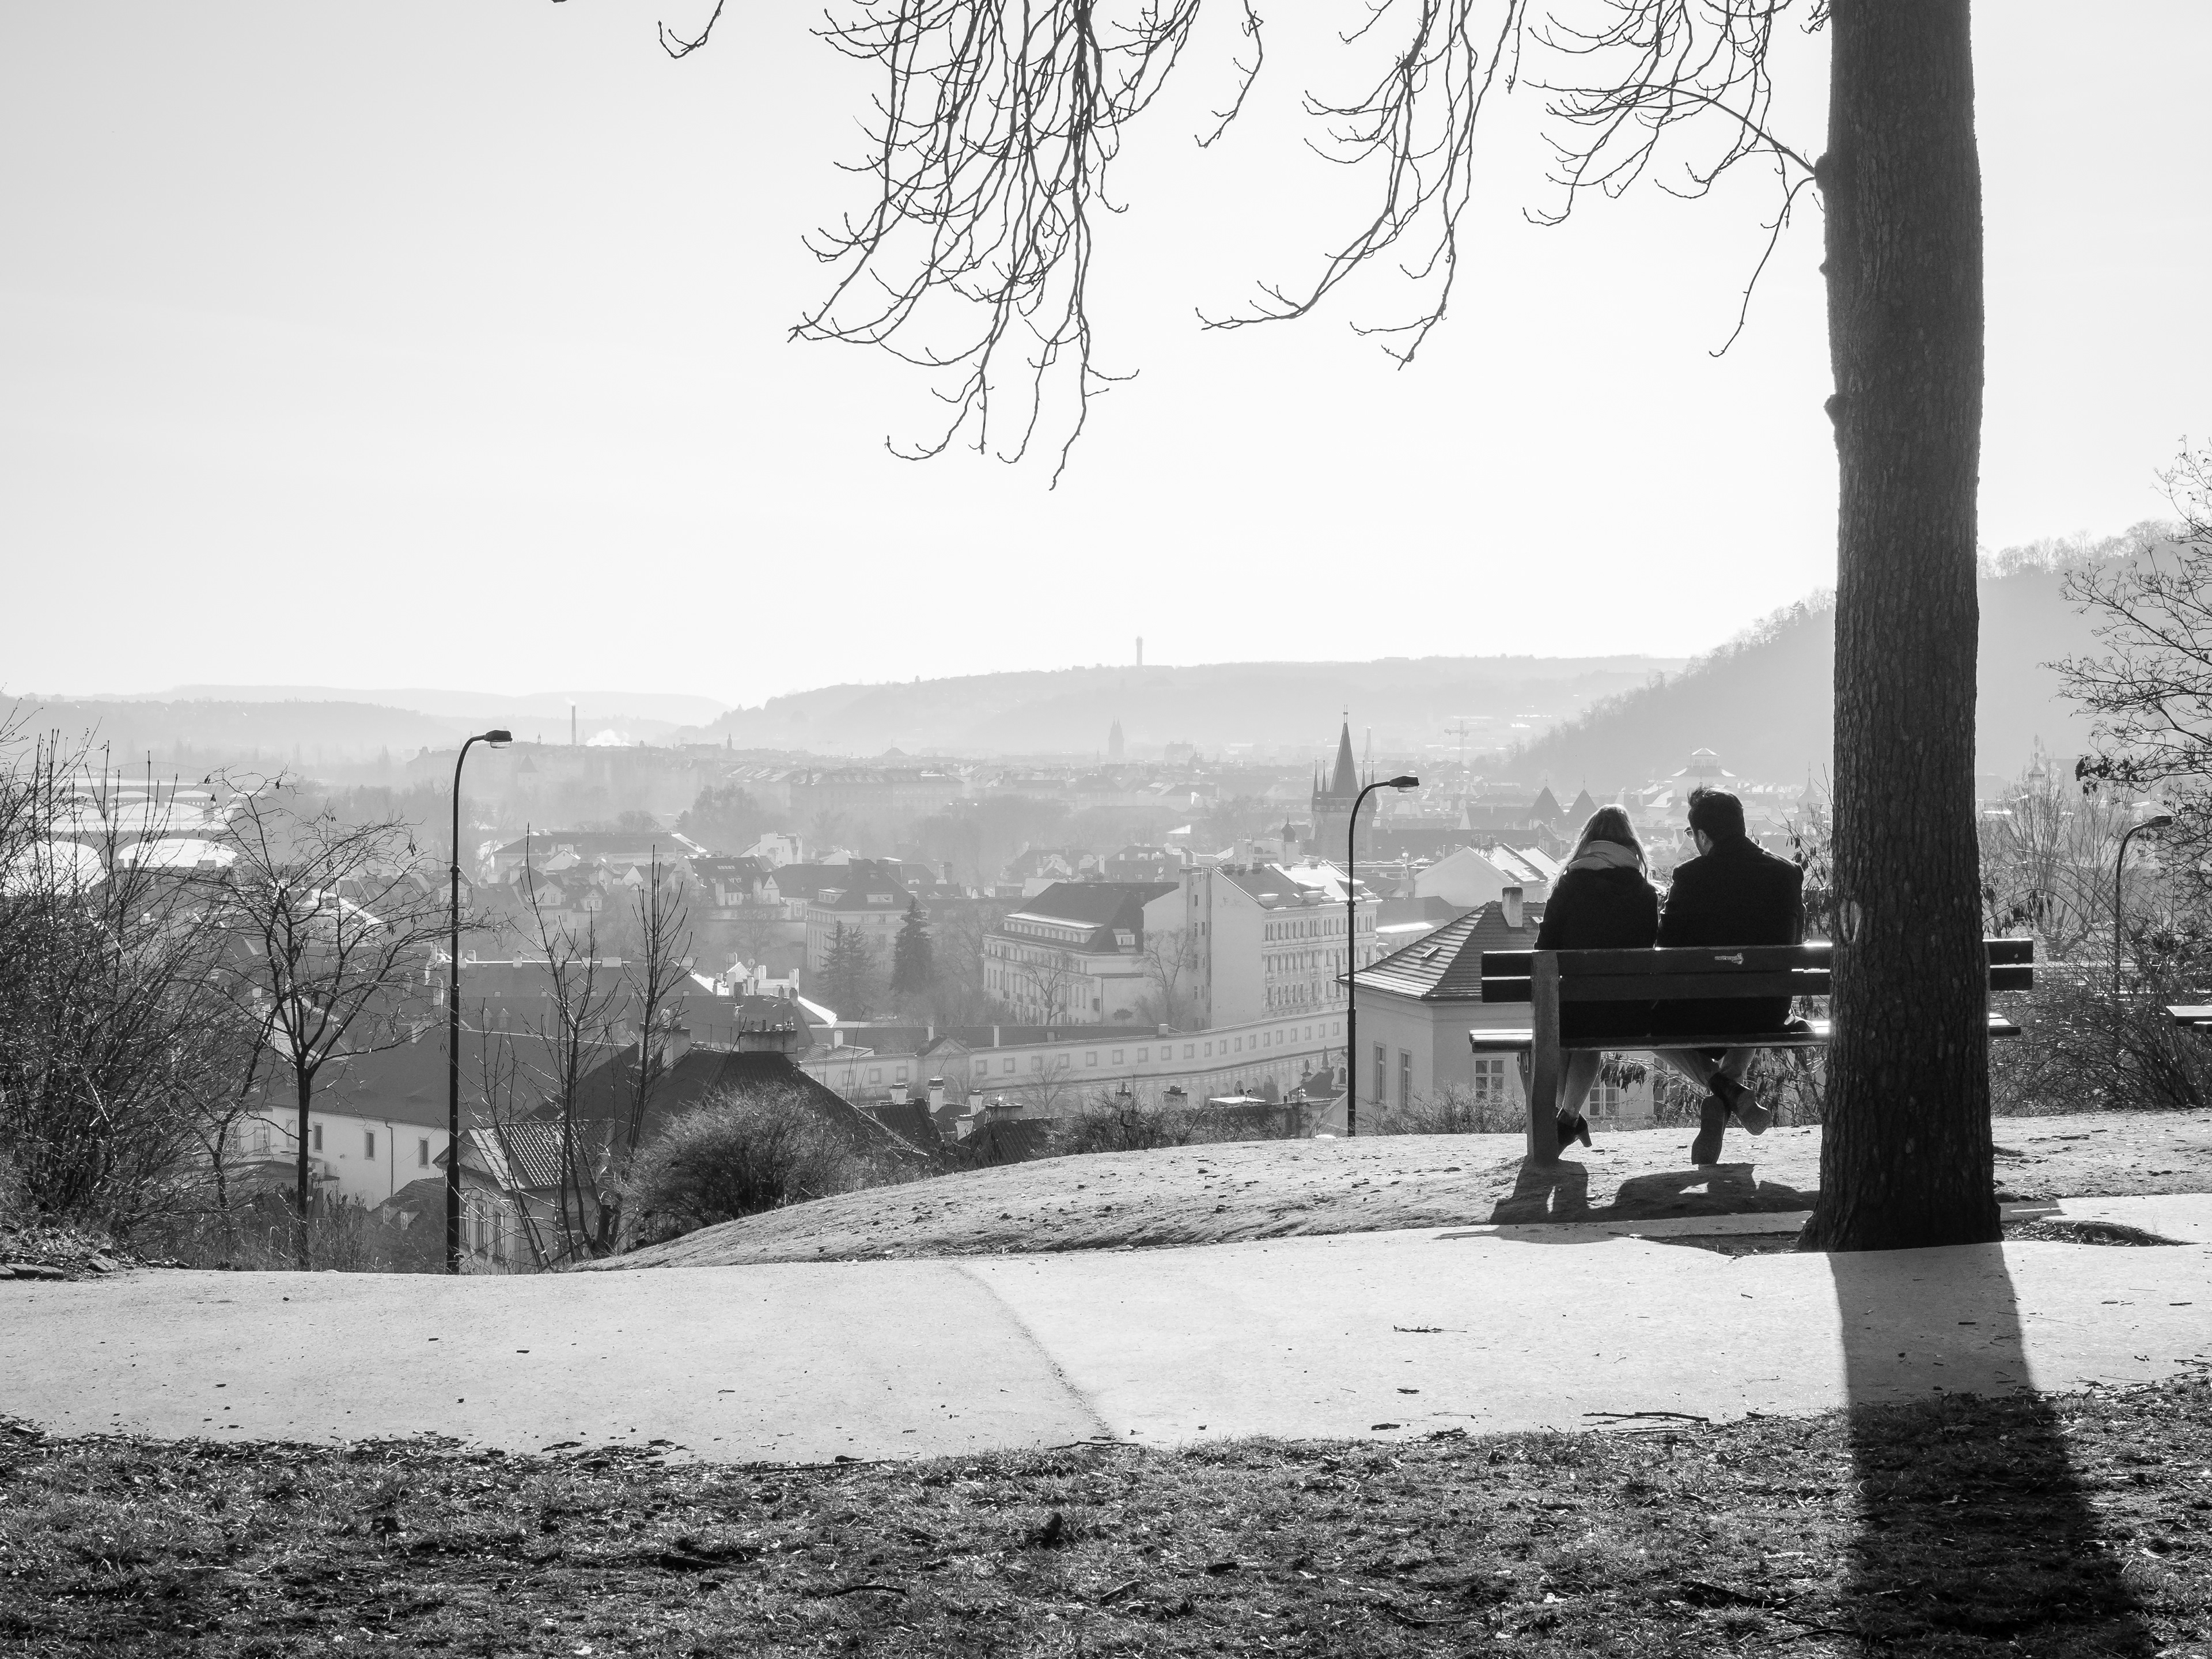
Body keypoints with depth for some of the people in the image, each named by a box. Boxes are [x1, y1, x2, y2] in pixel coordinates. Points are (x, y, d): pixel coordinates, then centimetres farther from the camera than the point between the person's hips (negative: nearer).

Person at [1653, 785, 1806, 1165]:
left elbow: (1667, 944, -3)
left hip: (1702, 1014, -4)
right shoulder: (1787, 873, -1)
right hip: (1770, 1014, 4)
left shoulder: (1691, 876, -12)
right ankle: (1726, 1095, 16)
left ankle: (1725, 1090, 4)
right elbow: (1795, 942, 12)